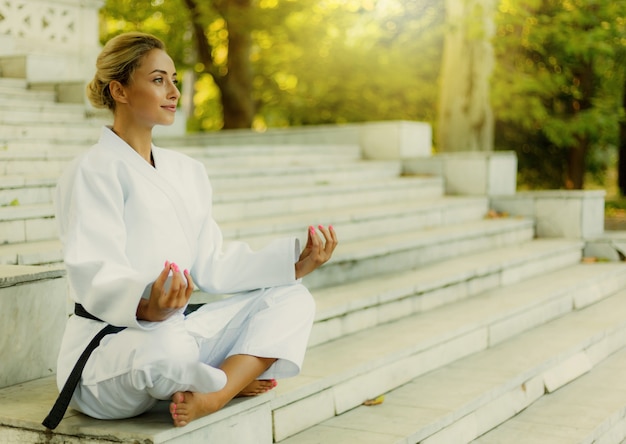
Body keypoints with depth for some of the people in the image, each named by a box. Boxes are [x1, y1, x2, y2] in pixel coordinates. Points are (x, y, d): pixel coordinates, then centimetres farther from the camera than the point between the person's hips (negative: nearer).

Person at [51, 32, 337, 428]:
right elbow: (96, 278, -21)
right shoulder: (94, 173, -10)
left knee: (292, 299, -2)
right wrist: (147, 307, -42)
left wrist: (295, 261, -1)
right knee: (164, 345, -41)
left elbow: (211, 266, 9)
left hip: (178, 329, 8)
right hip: (107, 345, -8)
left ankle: (211, 397, -25)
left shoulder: (187, 171, 14)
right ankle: (234, 379, -6)